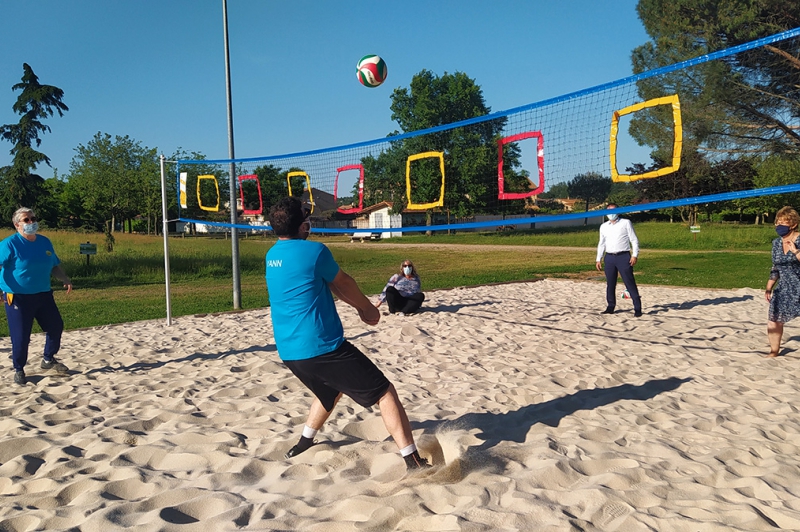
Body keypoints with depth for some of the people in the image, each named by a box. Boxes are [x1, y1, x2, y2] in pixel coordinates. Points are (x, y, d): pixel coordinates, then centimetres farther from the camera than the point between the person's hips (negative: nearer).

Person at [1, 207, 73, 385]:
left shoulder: (45, 242, 8)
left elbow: (54, 266, 17)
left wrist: (65, 279, 2)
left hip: (43, 295, 6)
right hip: (18, 297, -6)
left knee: (56, 326, 12)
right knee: (20, 336, -3)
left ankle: (49, 360, 33)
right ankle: (19, 370, 18)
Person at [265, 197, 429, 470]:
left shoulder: (272, 255, 9)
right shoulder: (314, 251, -14)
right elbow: (343, 282, 3)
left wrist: (358, 307, 21)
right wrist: (368, 307, 20)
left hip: (288, 353, 8)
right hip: (322, 347, -8)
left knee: (331, 388, 35)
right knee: (385, 392, 0)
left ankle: (304, 443, 40)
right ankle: (414, 461, -3)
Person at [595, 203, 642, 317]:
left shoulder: (626, 223, 3)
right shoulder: (603, 227, 14)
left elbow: (634, 240, 1)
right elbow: (601, 244, 19)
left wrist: (635, 255, -9)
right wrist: (598, 259, 12)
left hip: (623, 257, -4)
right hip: (609, 257, 4)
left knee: (630, 283, -5)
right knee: (610, 284, 7)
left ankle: (637, 308, -2)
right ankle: (611, 307, 16)